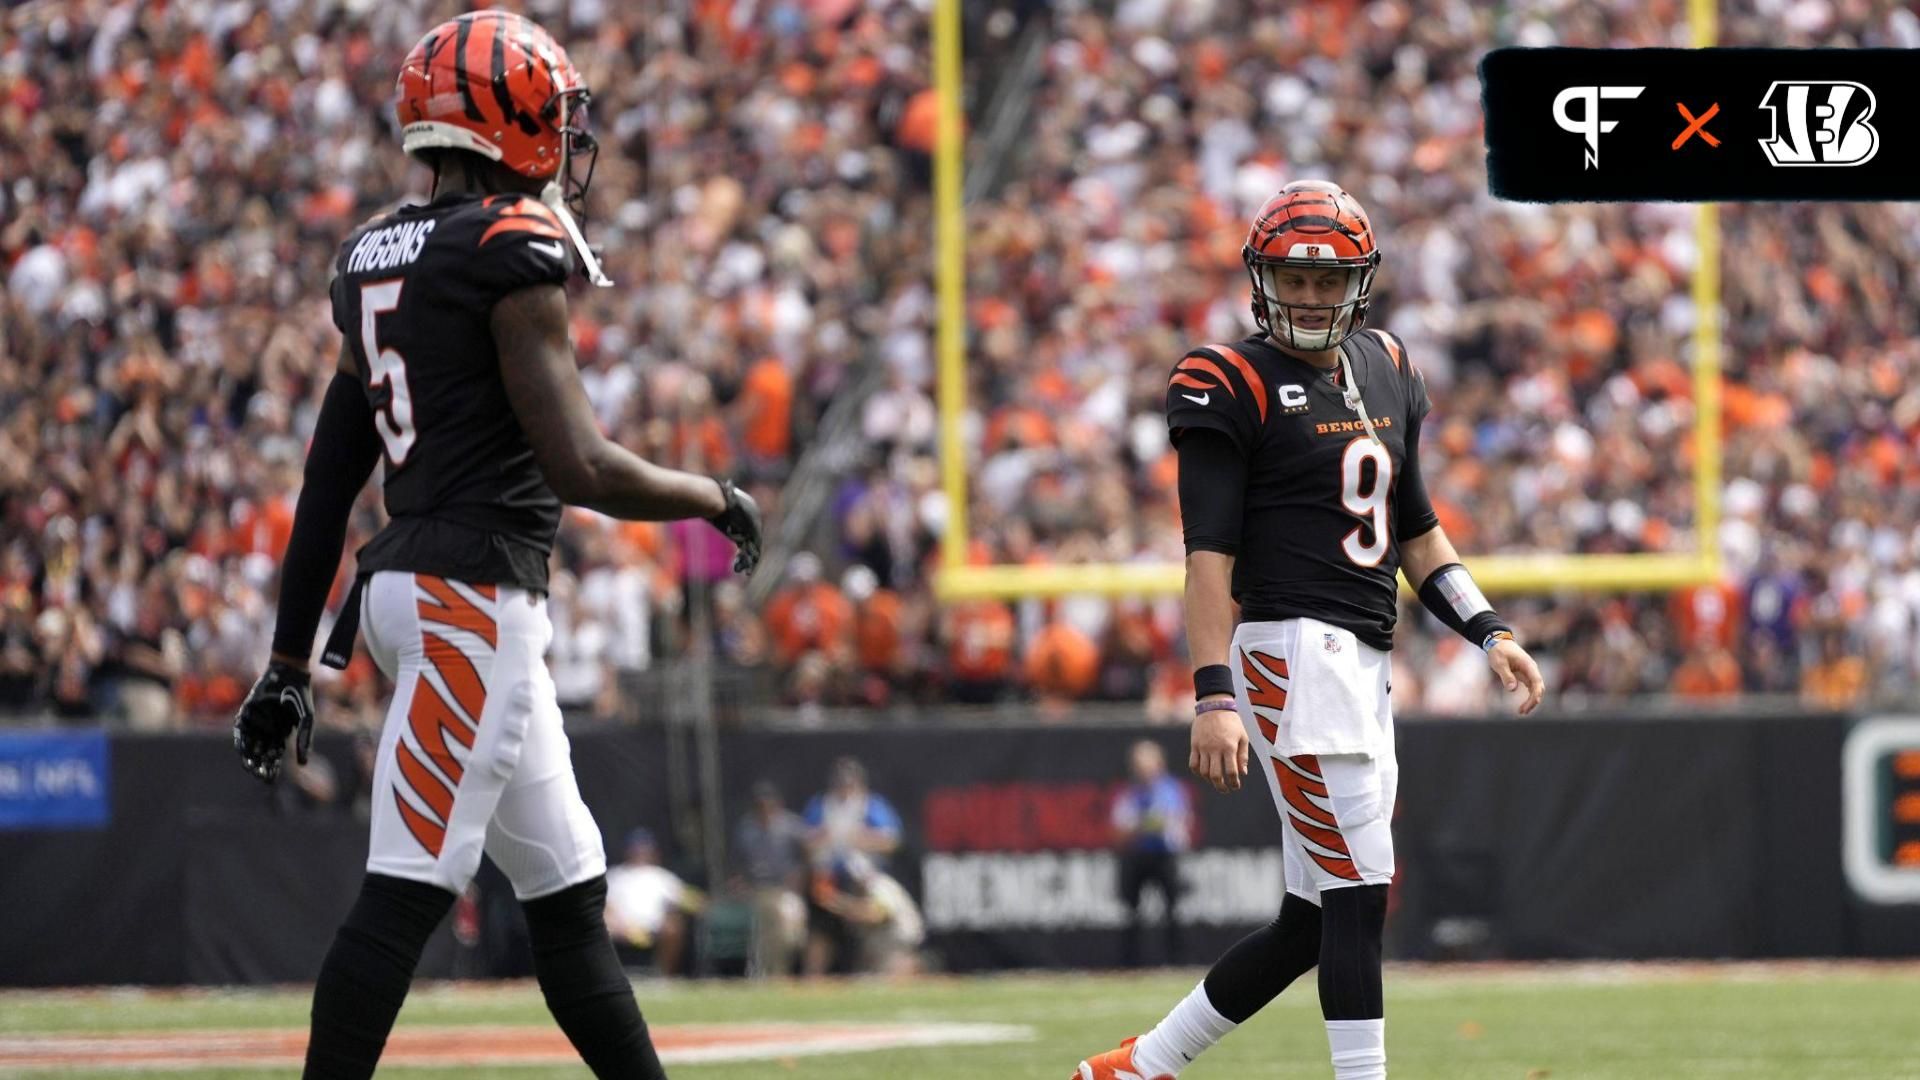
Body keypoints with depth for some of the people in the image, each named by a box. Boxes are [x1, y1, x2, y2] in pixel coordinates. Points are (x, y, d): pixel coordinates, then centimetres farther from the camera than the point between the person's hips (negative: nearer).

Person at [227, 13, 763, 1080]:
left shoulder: (378, 259, 14)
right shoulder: (517, 253, -12)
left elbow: (330, 480, 15)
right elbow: (580, 468, -18)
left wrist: (292, 661, 17)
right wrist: (718, 498, -1)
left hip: (407, 582, 10)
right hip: (474, 593, -9)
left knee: (569, 889, 14)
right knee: (408, 892, -11)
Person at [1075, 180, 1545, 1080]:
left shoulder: (1384, 372, 16)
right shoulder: (1232, 384, -7)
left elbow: (1414, 529, 24)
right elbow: (1210, 552, -13)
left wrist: (1488, 633, 13)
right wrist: (1214, 695, -20)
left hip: (1364, 665, 8)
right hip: (1292, 649, -8)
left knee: (1314, 921, 10)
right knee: (1357, 896, -13)